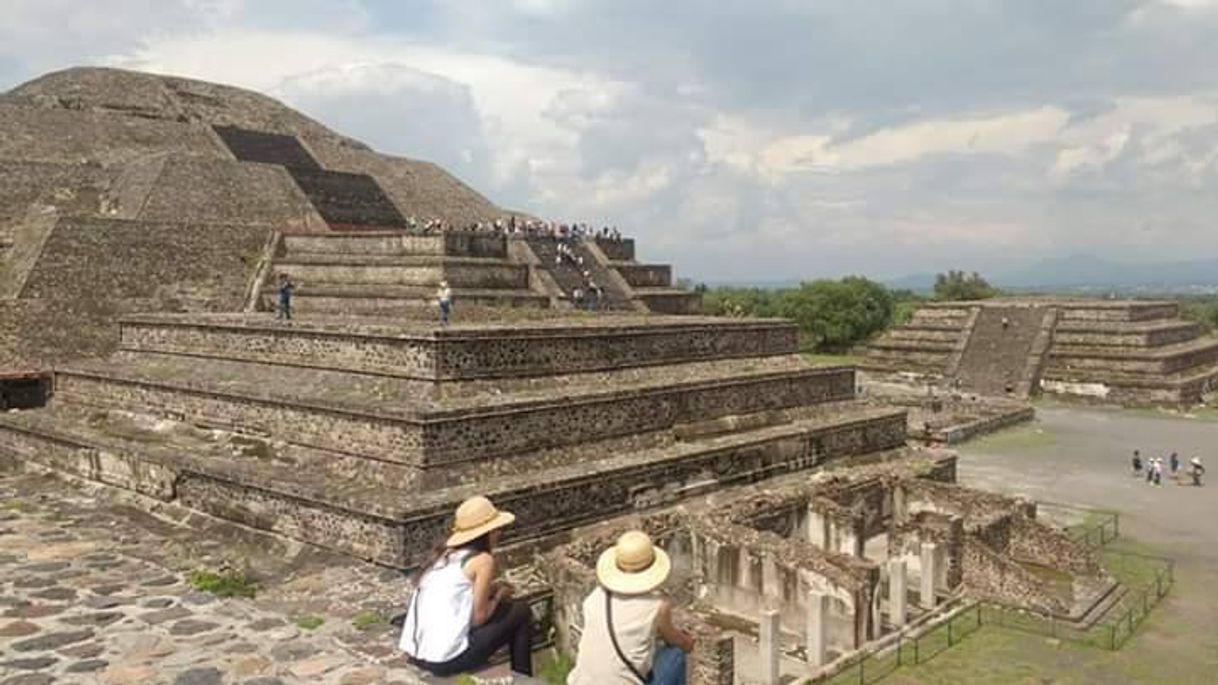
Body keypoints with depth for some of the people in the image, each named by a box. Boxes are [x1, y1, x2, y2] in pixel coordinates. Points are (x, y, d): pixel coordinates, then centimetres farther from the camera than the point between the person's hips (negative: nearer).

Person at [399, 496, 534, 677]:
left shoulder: (444, 553, 14)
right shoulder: (483, 560, -6)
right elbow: (479, 618, -6)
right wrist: (499, 596, 12)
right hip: (445, 659, -8)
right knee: (520, 611, 9)